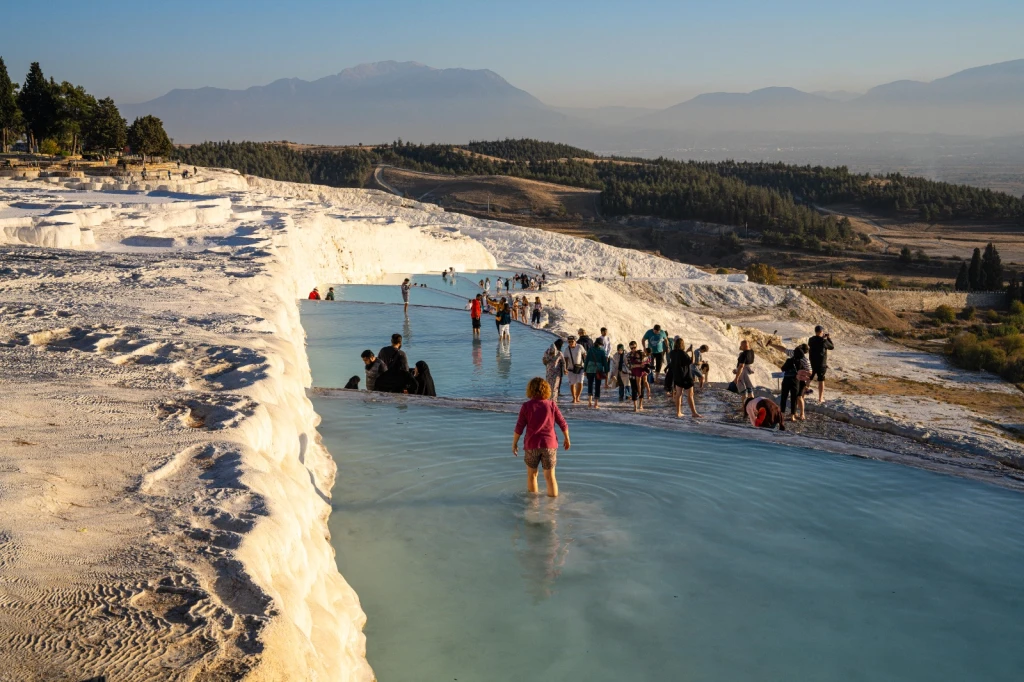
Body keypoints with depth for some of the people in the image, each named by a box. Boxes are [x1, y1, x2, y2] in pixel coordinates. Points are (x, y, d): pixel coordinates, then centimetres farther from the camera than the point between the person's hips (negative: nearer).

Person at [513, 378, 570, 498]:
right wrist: (566, 439, 15)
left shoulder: (526, 406, -6)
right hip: (550, 444, 1)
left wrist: (514, 444, 4)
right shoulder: (551, 405, -2)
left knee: (531, 474, 18)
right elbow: (563, 424, 1)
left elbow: (519, 428, -7)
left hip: (532, 444, -1)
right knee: (550, 476, 8)